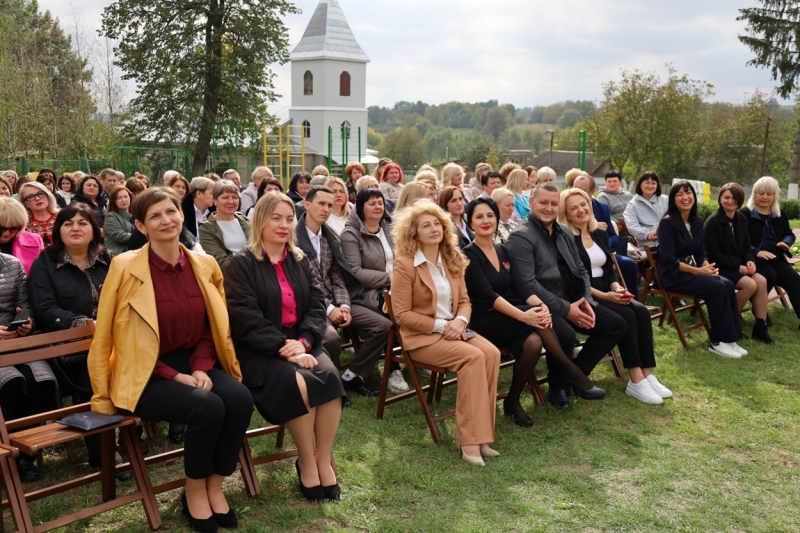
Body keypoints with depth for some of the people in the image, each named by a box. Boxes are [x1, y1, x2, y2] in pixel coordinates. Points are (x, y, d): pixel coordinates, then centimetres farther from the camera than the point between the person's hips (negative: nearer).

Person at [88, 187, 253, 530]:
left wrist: (202, 368, -7)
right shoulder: (125, 267, -12)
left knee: (240, 398, -24)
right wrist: (176, 375, -15)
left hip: (193, 364, 5)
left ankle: (215, 486, -2)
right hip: (146, 374, -5)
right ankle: (194, 490, -3)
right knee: (208, 407, -30)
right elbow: (120, 340, -9)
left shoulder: (205, 265, 2)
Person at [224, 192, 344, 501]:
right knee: (300, 384, -31)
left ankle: (324, 460, -11)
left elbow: (317, 304, 6)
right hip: (259, 350, -5)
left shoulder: (300, 261, 14)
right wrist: (283, 346, -22)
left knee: (330, 376, -25)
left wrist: (304, 341, -13)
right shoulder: (242, 264, -4)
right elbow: (245, 317, -14)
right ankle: (306, 462, -10)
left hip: (300, 344, 5)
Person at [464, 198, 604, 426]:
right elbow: (488, 295, -20)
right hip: (482, 322, -6)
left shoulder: (503, 251, 12)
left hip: (507, 318, 6)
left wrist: (539, 305, -18)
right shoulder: (468, 256, -9)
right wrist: (523, 315, -32)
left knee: (533, 342, -28)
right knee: (535, 320, -29)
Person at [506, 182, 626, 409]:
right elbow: (526, 285, -21)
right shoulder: (521, 237, -12)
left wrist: (587, 300, -2)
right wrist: (565, 309, -22)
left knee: (617, 325, 1)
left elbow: (580, 271, 18)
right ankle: (557, 385, -4)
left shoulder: (565, 233, 15)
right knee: (566, 335, -35)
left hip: (572, 302, 9)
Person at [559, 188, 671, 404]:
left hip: (607, 292, 7)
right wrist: (604, 296, -20)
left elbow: (609, 270, 15)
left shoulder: (600, 234, 14)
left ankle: (647, 375, -18)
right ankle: (636, 380, -23)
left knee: (641, 311, -18)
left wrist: (617, 288, -8)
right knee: (626, 316, -27)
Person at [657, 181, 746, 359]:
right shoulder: (667, 223, -14)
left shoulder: (697, 221, 9)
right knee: (717, 287, -25)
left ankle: (729, 338, -13)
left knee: (727, 284, -19)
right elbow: (668, 260, -18)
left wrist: (707, 266, -9)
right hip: (673, 275, -7)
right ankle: (717, 342, -16)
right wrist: (698, 271, -21)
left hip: (693, 270, 7)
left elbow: (700, 251, 14)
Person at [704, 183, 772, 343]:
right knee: (750, 284, -25)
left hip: (739, 266, 7)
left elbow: (746, 246, 15)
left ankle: (760, 327, -11)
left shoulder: (741, 219, 8)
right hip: (719, 268, -7)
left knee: (762, 281, -18)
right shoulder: (712, 222, -14)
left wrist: (750, 261, -7)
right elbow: (713, 254, -17)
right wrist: (738, 267, -20)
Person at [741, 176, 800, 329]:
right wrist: (756, 252, -22)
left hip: (776, 259, 5)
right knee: (770, 275, -34)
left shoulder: (781, 214, 15)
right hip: (754, 259, -5)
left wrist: (786, 242, 1)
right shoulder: (746, 214, -3)